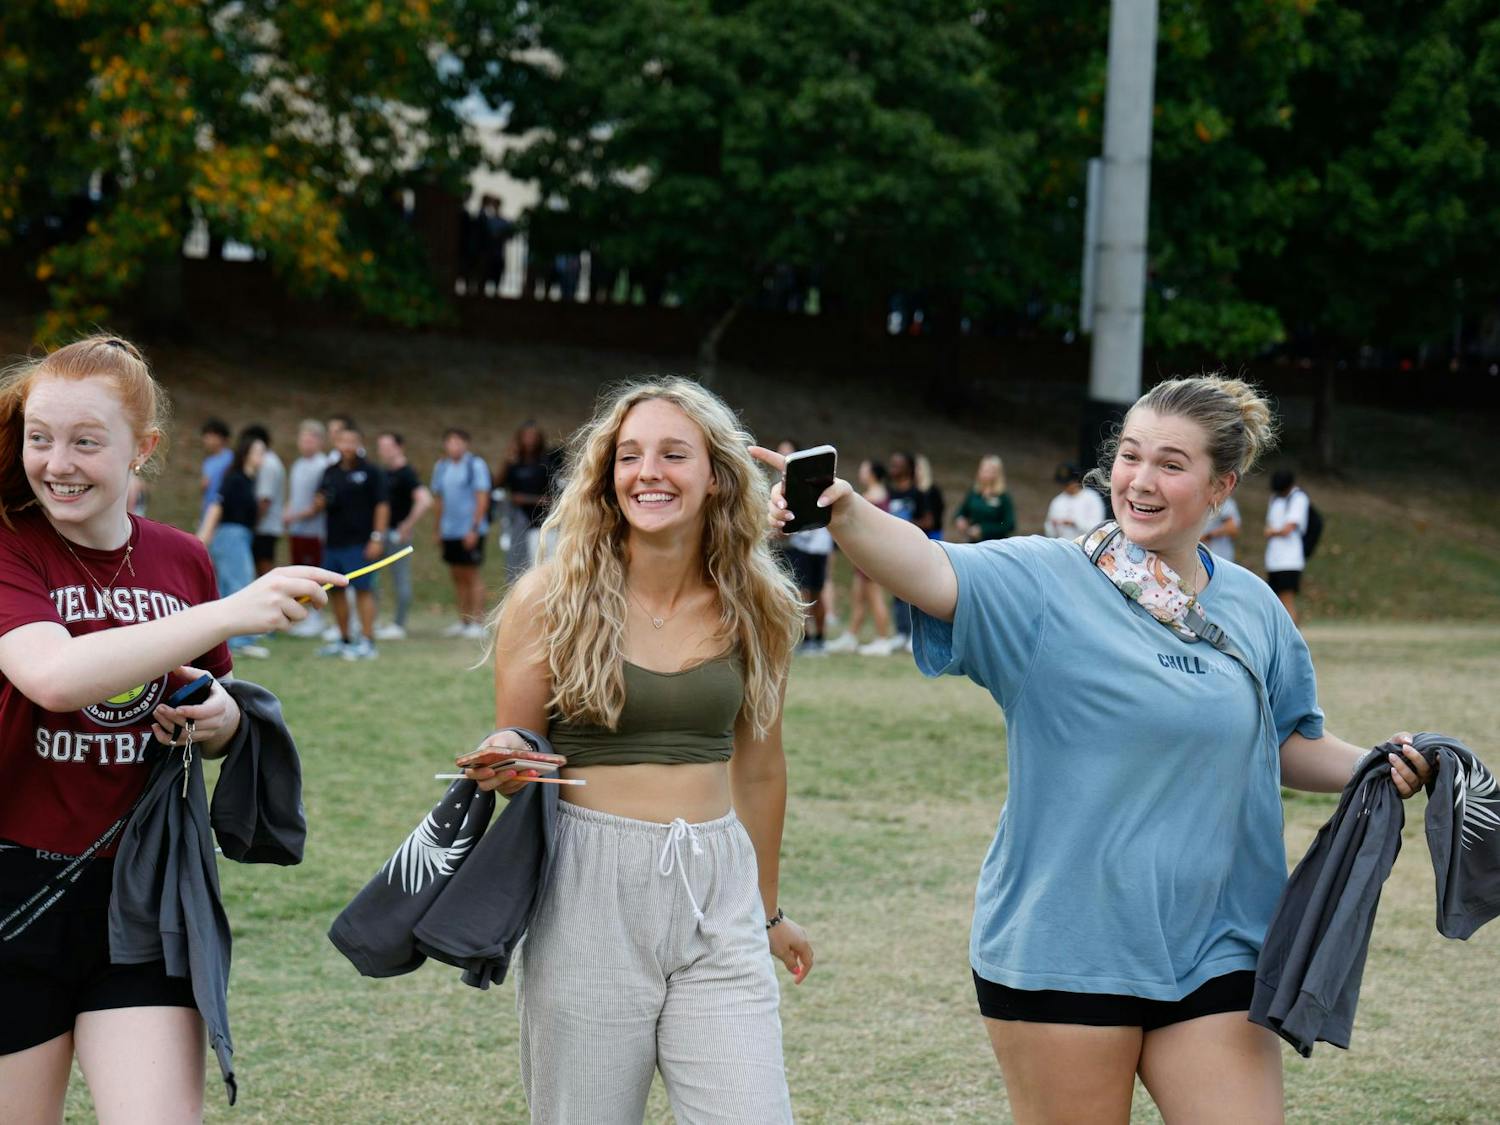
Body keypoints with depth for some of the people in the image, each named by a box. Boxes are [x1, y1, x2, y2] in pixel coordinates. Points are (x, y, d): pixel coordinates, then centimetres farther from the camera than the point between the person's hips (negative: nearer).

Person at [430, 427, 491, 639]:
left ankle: (478, 623, -1)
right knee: (457, 576, 9)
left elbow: (482, 499, -10)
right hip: (449, 532, 6)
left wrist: (474, 528, -15)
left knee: (472, 575, -4)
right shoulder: (441, 467, 11)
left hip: (470, 531, -6)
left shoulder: (476, 465, -7)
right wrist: (438, 528, 12)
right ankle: (463, 621, 15)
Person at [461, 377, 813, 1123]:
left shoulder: (753, 609, 4)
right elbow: (514, 760, 4)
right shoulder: (550, 599, -4)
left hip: (717, 898, 2)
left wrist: (767, 908, 24)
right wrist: (504, 761, -20)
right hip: (587, 897, -2)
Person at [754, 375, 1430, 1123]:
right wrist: (842, 510, -45)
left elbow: (1287, 746, 20)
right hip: (1062, 949, -3)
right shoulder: (1046, 584, -7)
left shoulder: (1250, 607, 7)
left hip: (1213, 950, 4)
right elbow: (932, 572, -26)